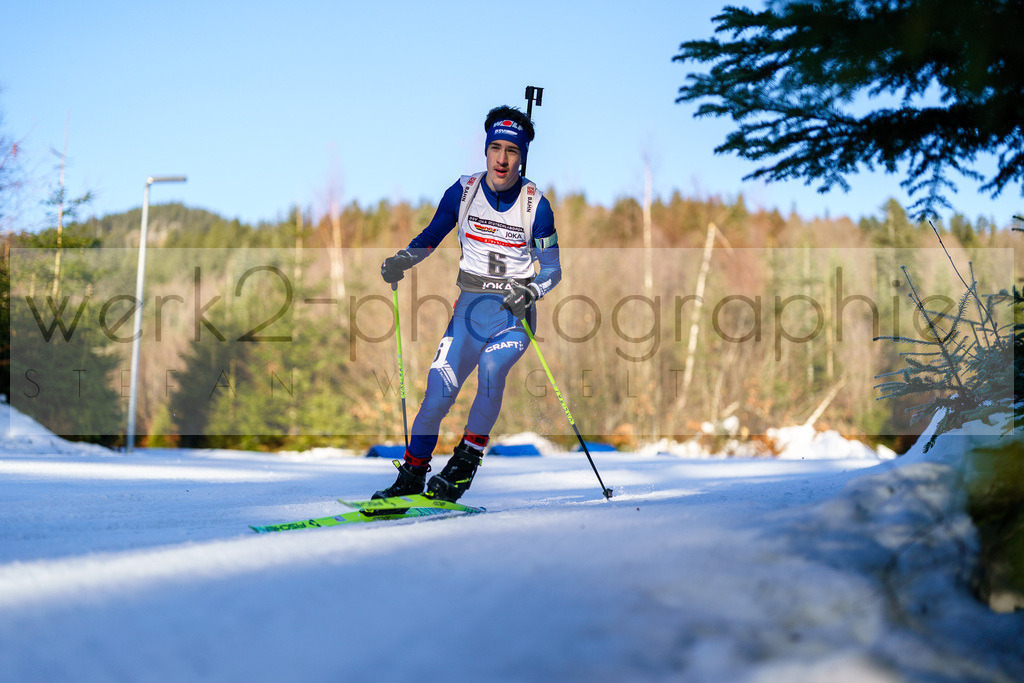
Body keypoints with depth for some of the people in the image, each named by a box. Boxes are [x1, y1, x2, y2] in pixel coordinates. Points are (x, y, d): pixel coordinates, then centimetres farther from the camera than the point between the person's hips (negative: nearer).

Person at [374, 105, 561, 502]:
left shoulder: (535, 204, -7)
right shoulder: (464, 191, 0)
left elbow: (552, 269, -2)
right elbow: (430, 237, 12)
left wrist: (530, 293, -21)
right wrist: (402, 260, -6)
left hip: (515, 311, -2)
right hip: (470, 307, 2)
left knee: (491, 369, -30)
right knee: (439, 390, -12)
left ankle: (466, 462, -14)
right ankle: (412, 475, 4)